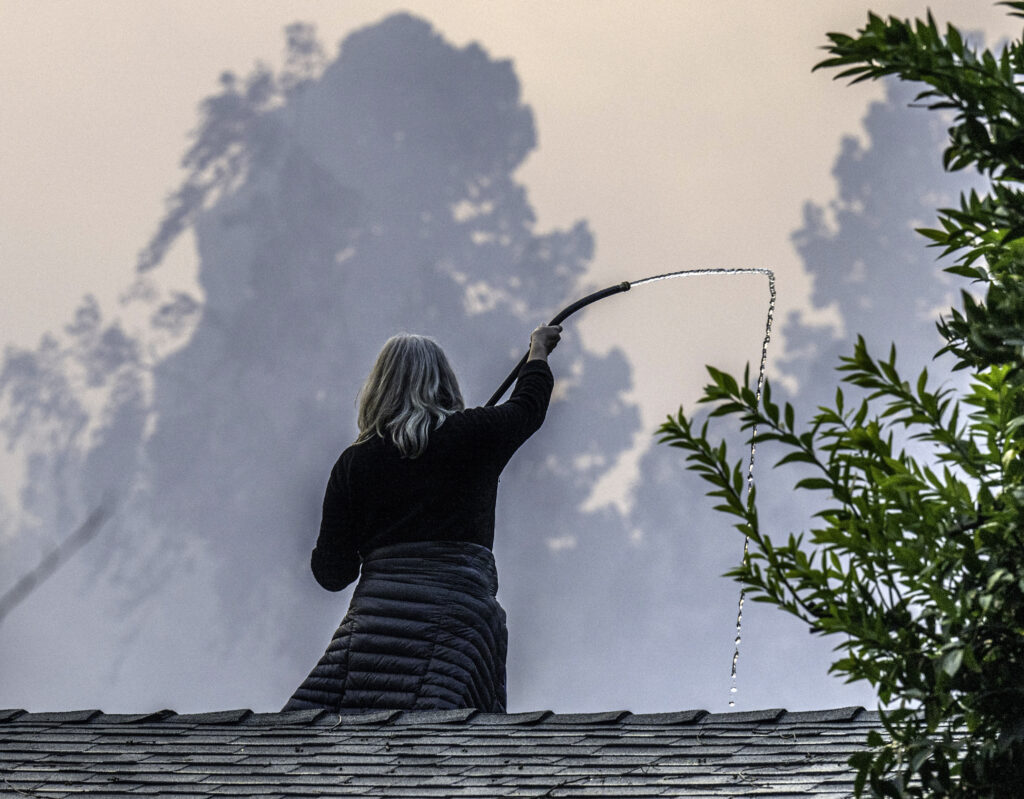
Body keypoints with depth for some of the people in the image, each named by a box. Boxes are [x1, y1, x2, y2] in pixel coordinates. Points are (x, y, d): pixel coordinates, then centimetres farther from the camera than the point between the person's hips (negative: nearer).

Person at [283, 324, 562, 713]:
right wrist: (539, 350, 53)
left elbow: (332, 573, 13)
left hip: (374, 609, 1)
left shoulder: (354, 462, 12)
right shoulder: (474, 436, 9)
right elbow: (529, 404, 33)